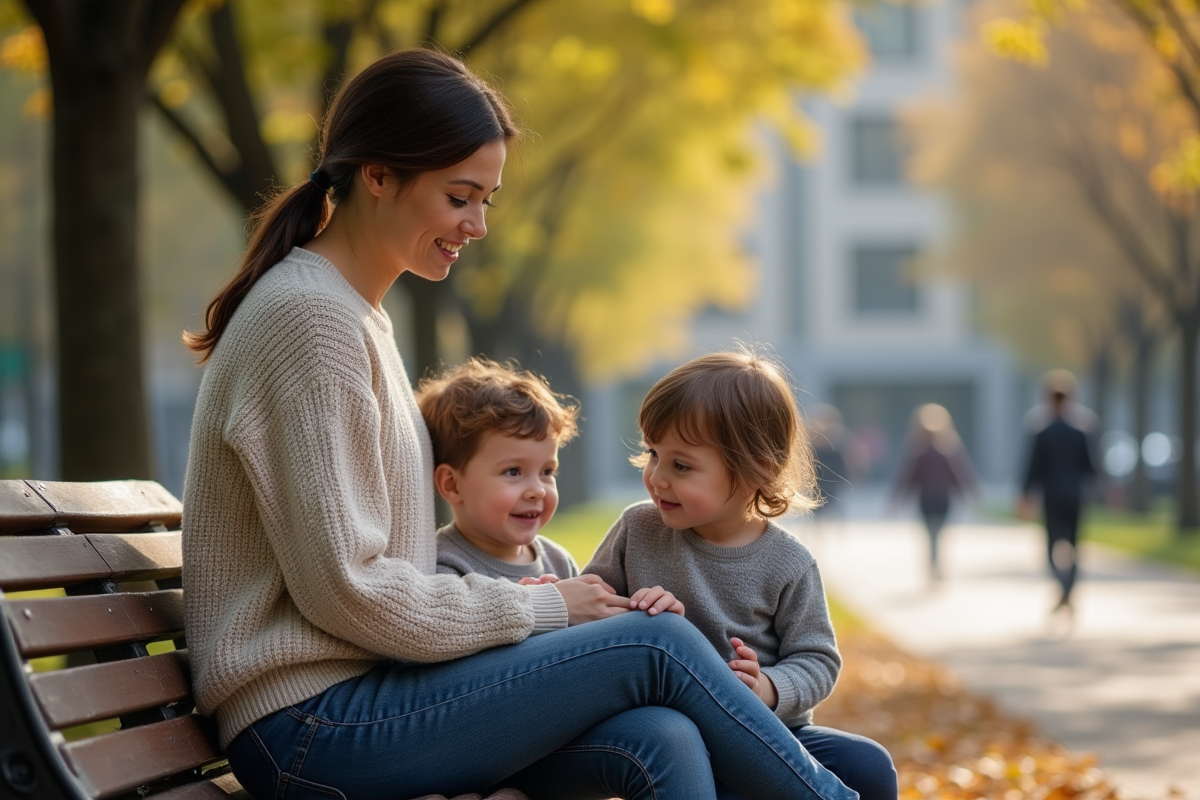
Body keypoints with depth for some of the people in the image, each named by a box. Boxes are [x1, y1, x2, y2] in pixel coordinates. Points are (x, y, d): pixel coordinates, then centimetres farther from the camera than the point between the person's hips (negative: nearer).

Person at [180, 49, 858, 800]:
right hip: (312, 729, -8)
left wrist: (526, 599, 4)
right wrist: (541, 608, -8)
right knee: (657, 644, -13)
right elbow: (345, 591, -17)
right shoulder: (307, 318, -13)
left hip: (366, 697, 8)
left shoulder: (353, 315, 18)